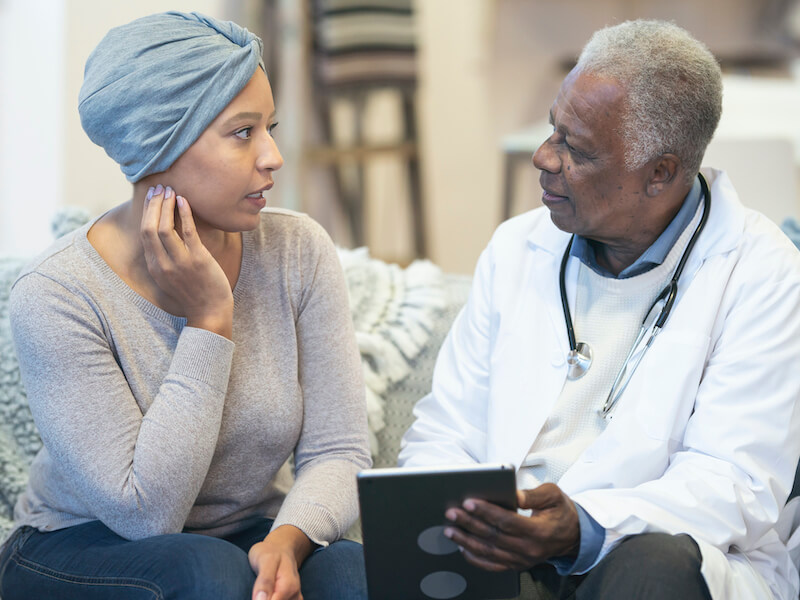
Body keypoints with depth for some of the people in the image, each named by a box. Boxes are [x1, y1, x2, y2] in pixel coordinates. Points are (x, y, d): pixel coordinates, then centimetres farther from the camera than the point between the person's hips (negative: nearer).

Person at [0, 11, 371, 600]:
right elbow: (145, 512, -23)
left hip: (249, 538, 3)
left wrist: (289, 537, -31)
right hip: (81, 551, -3)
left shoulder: (298, 250, -7)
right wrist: (208, 323, -24)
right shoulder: (56, 294, -20)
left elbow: (338, 450, -9)